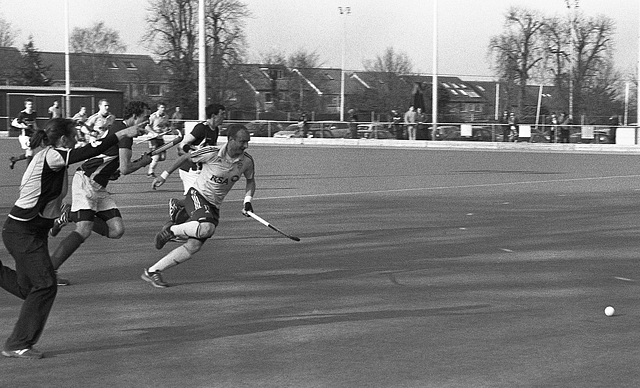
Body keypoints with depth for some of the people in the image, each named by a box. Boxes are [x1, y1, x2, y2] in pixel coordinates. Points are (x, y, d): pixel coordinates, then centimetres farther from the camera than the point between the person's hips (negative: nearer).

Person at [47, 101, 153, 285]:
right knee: (84, 231, -19)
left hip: (98, 187, 9)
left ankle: (71, 215, 13)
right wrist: (143, 162, -2)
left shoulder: (117, 127, 15)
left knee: (117, 230, -2)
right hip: (85, 182, -9)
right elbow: (125, 169, -19)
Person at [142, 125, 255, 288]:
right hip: (197, 195, -5)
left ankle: (151, 272, 2)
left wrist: (247, 200, 0)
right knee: (206, 228, -36)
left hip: (214, 207, 5)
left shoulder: (247, 161, -5)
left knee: (194, 246, -8)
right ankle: (171, 230, -6)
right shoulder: (211, 153, -20)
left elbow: (250, 180, 16)